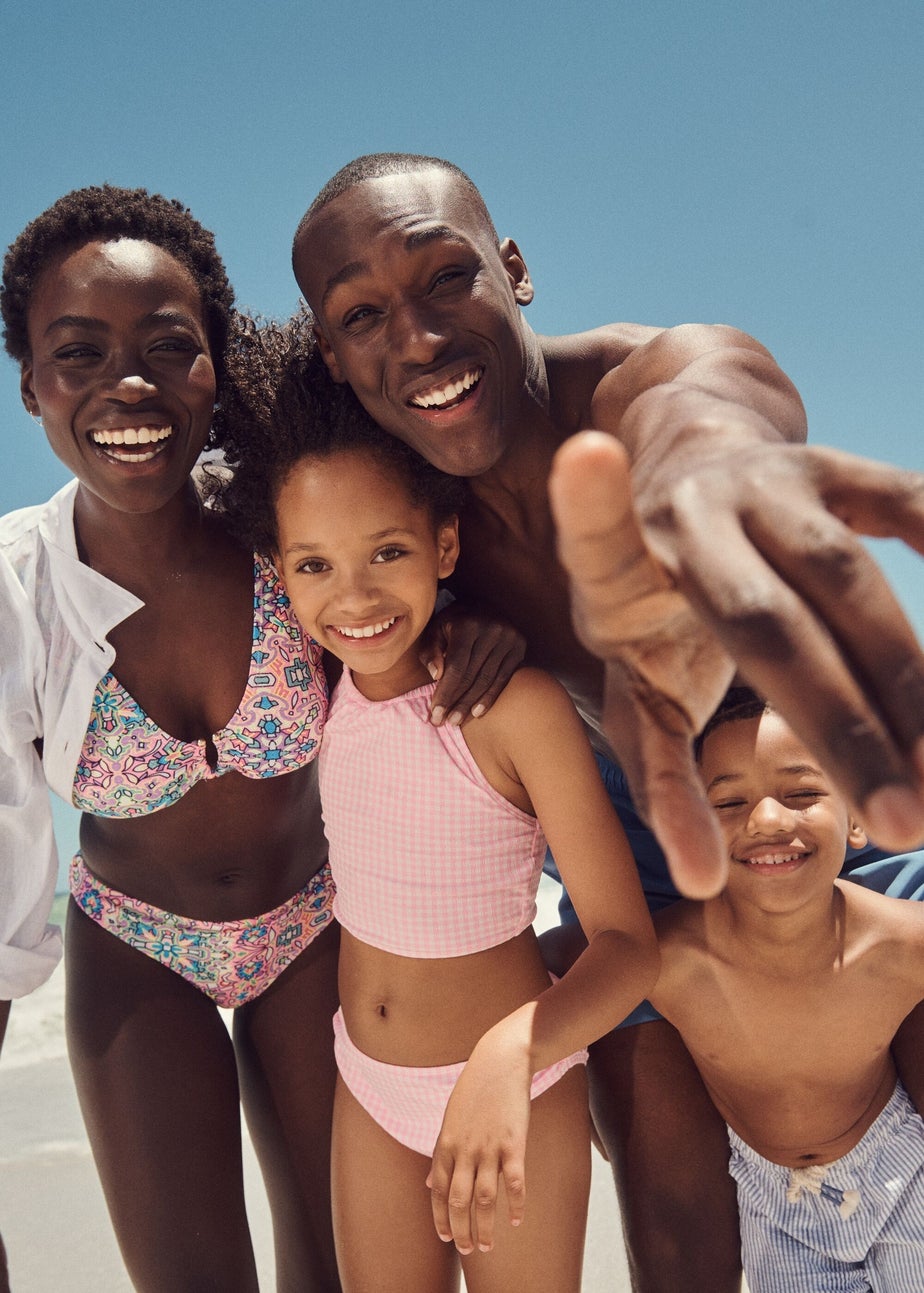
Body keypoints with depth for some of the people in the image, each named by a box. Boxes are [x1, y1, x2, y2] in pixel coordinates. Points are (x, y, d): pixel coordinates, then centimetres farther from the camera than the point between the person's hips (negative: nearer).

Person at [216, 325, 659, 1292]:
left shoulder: (516, 704, -24)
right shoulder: (321, 690, -8)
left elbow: (627, 945, -23)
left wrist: (512, 1052, -41)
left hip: (516, 1091, -4)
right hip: (369, 1089, 5)